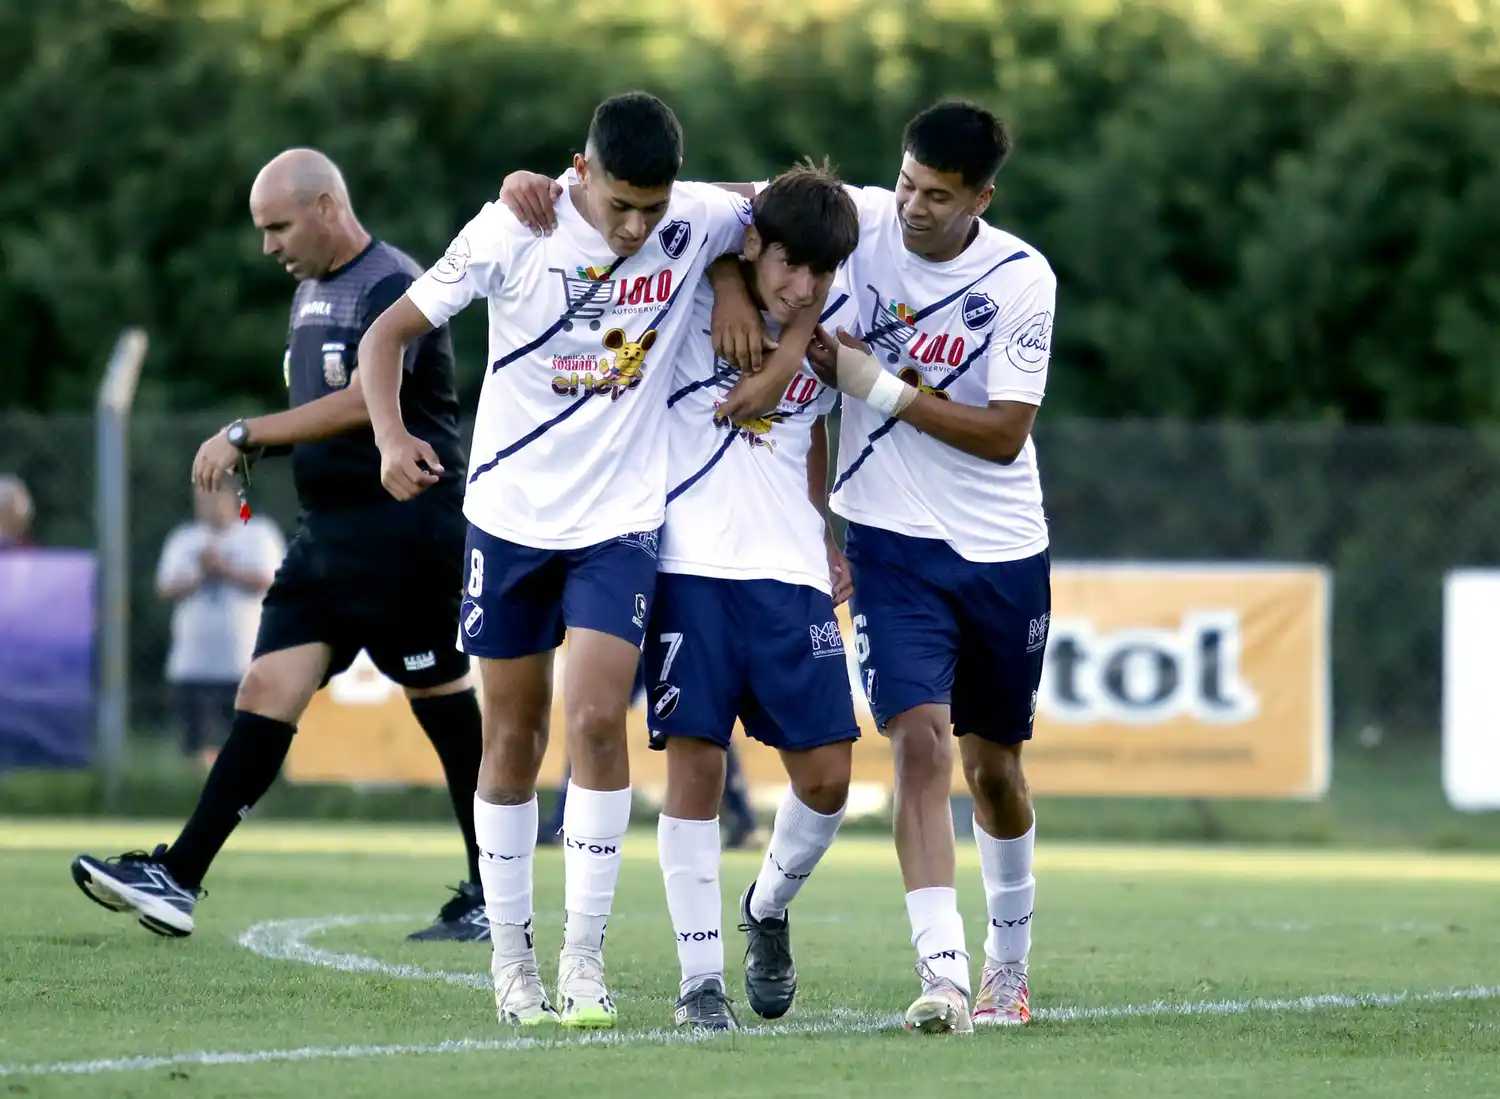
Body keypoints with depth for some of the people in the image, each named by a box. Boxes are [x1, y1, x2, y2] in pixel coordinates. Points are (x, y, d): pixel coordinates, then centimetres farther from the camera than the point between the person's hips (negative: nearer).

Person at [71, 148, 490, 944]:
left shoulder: (393, 286, -13)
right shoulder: (311, 290, 17)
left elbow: (362, 400, -24)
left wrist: (245, 435, -23)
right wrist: (257, 450, 0)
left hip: (405, 528, -9)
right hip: (327, 533, 9)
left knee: (444, 702, -1)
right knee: (269, 688, 0)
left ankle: (494, 900, 8)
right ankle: (178, 879, -7)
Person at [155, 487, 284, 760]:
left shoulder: (258, 535, 5)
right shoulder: (182, 540, 14)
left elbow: (265, 582, -8)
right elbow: (167, 589, 3)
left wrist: (223, 568, -11)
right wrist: (200, 573, -10)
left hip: (244, 666, -3)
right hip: (192, 665, 3)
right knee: (200, 749, -2)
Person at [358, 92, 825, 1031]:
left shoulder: (699, 220, -9)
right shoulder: (515, 231, -13)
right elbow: (391, 331, -6)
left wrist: (789, 353, -3)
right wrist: (391, 436, -23)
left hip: (622, 521, 0)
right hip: (512, 517, 0)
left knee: (597, 722, -14)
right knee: (514, 739, 6)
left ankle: (586, 958, -5)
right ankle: (512, 957, 19)